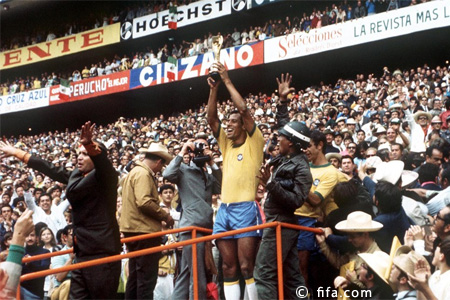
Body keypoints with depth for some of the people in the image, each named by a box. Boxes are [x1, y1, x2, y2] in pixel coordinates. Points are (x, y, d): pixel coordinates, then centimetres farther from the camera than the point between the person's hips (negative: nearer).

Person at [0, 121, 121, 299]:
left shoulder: (105, 176, -6)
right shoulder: (76, 176, 14)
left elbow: (100, 158, -27)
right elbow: (49, 169, 23)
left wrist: (90, 145, -50)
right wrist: (15, 152, 30)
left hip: (102, 252, -7)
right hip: (83, 252, 8)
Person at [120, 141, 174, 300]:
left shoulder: (135, 172, 19)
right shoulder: (143, 174, -13)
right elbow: (144, 202, -24)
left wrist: (160, 213, 18)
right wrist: (165, 216, -12)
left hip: (134, 230, 10)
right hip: (144, 231, -10)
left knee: (135, 276, 14)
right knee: (147, 277, -6)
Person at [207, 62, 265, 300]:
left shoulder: (254, 143, 1)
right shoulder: (226, 144, 17)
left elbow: (244, 109, -9)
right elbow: (211, 118, 11)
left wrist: (227, 81, -5)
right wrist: (214, 90, 2)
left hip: (246, 208, -6)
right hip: (224, 209, 6)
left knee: (247, 266, -8)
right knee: (228, 267, 6)